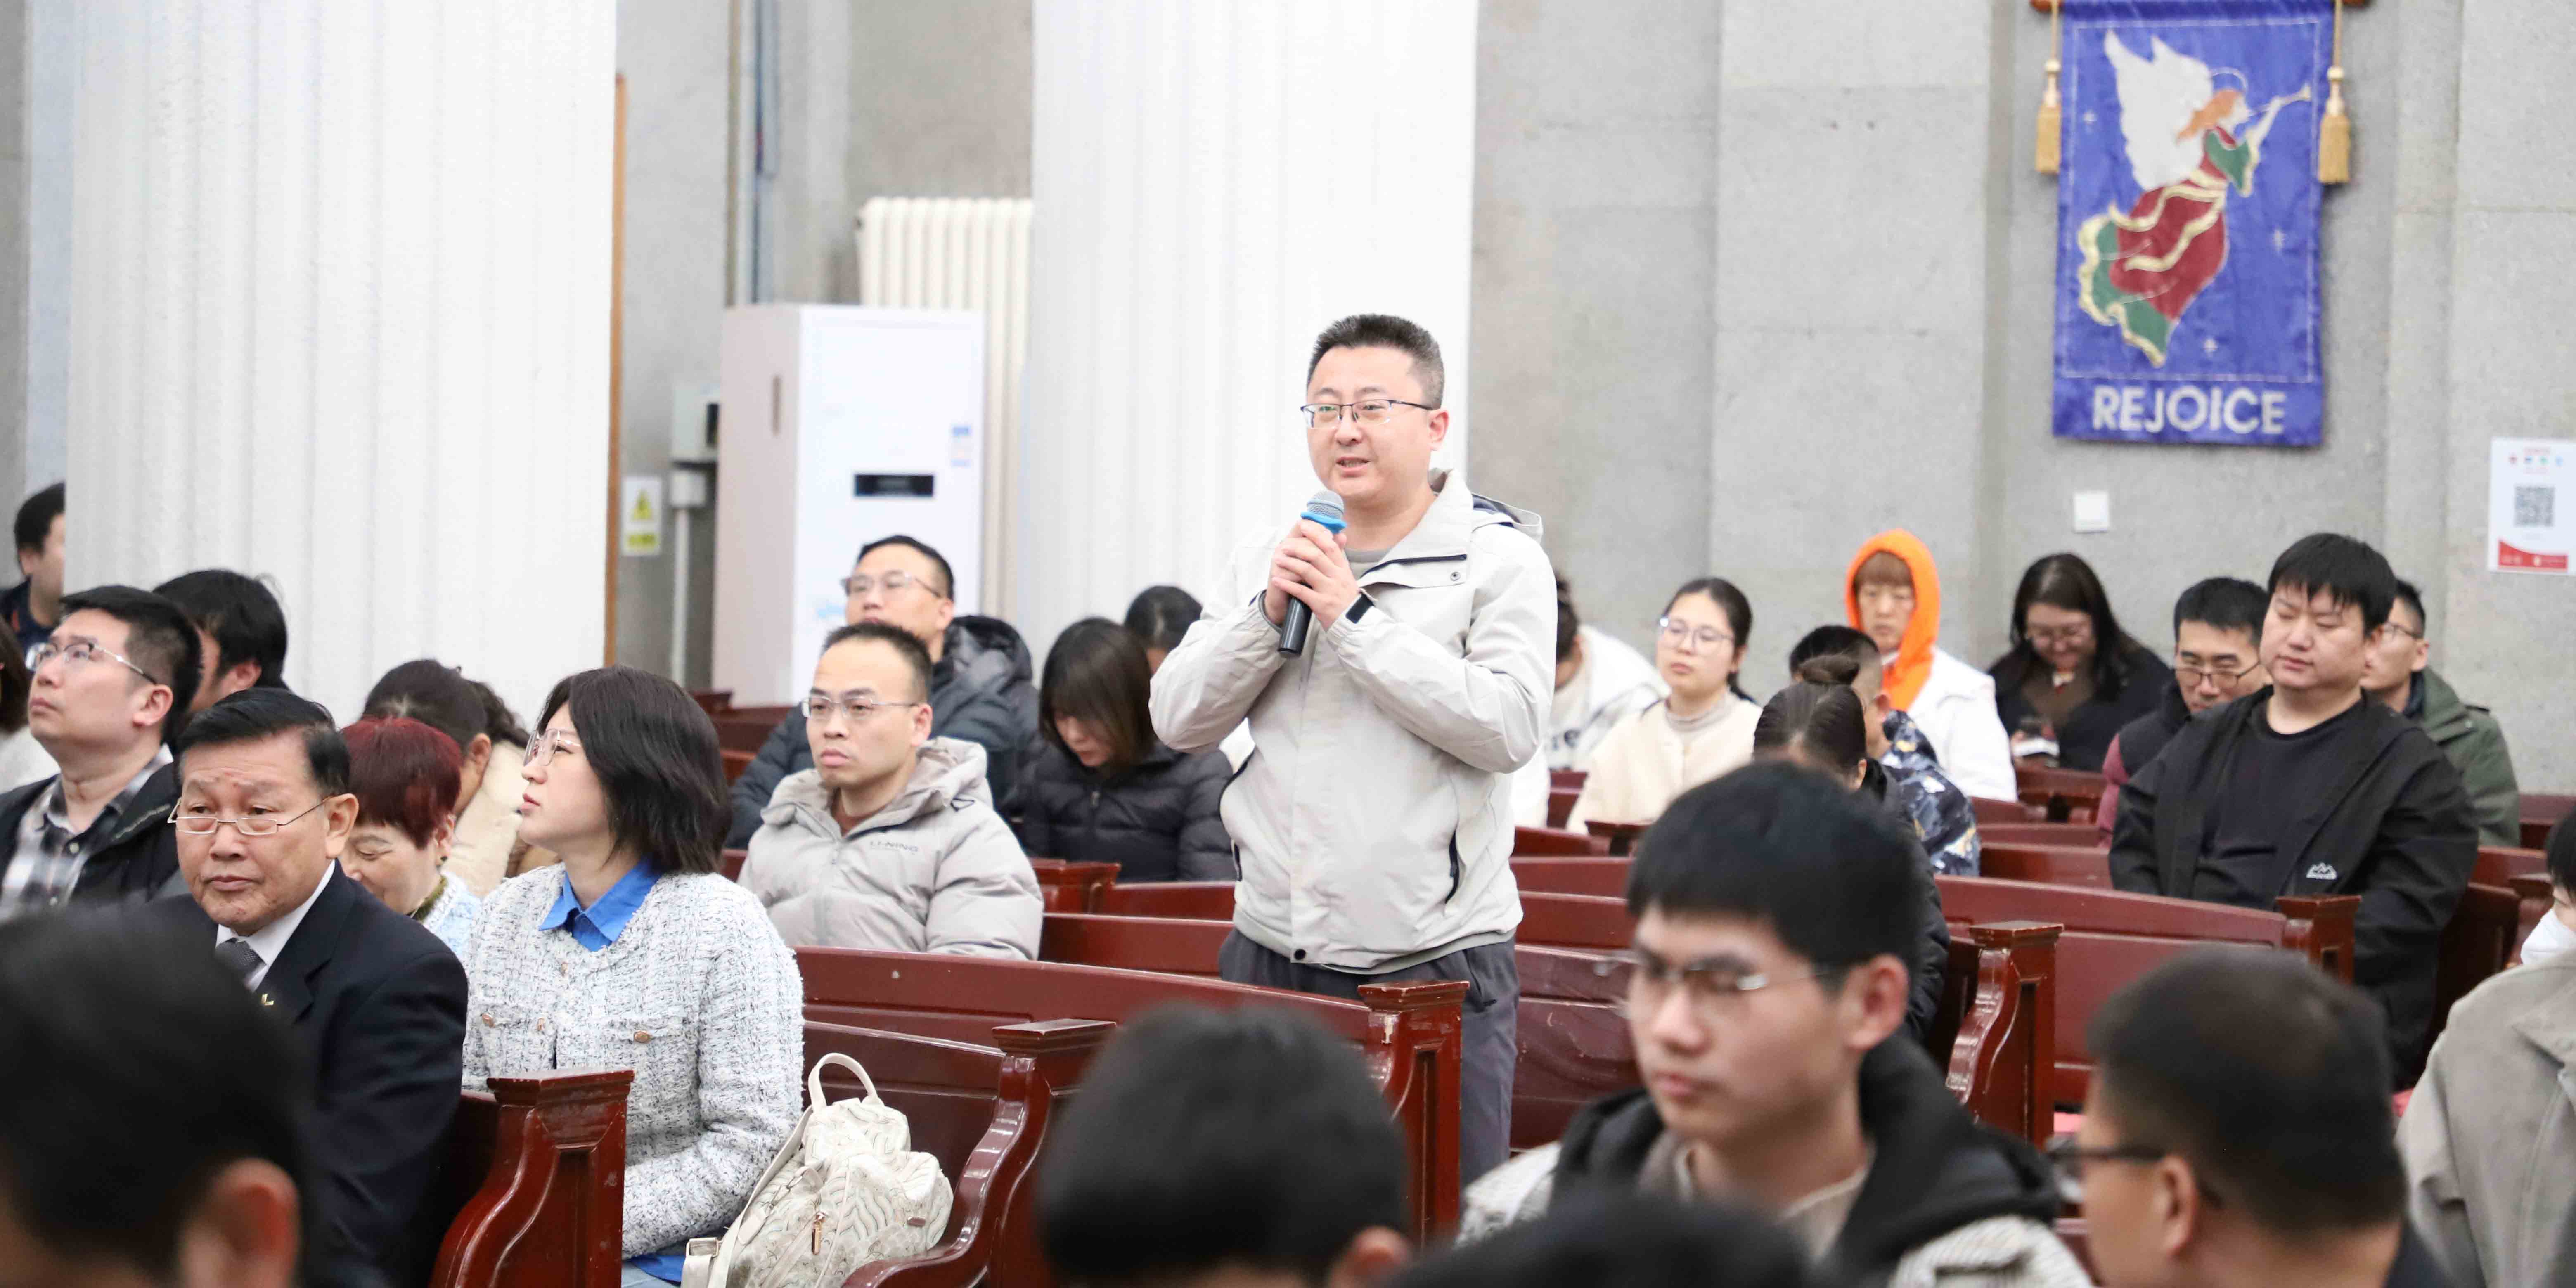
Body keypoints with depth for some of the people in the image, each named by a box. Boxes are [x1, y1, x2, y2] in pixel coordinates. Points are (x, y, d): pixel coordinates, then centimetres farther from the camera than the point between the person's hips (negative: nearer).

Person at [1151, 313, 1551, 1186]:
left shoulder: (1500, 559, -2)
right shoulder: (1269, 561, 13)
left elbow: (1510, 727, -17)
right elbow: (1177, 719, 8)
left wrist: (1355, 618, -15)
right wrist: (1268, 615, -8)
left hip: (1436, 960, -5)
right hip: (1273, 952, 5)